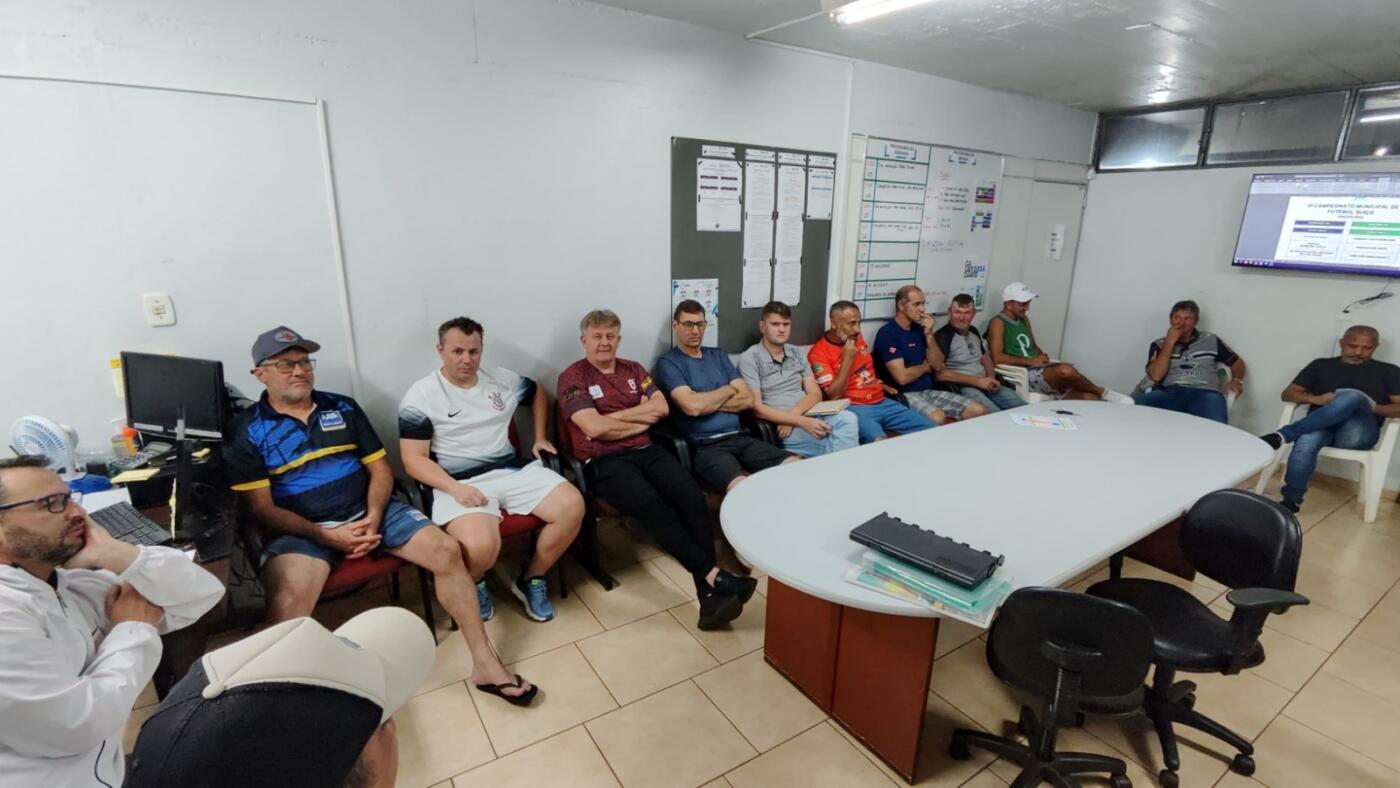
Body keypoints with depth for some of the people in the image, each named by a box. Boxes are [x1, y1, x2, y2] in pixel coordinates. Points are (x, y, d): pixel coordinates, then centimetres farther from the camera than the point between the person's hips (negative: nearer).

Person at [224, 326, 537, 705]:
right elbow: (262, 508, -5)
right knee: (288, 601, -35)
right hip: (302, 530, -2)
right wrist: (326, 535, -17)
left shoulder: (343, 407, 11)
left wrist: (373, 518, -9)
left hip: (370, 511, 3)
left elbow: (380, 469, 9)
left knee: (446, 550, -17)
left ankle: (485, 663, -11)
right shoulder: (247, 431, 1)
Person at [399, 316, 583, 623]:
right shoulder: (420, 396, -3)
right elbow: (414, 459, -7)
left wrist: (540, 437, 19)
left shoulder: (502, 379, 10)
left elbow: (539, 393, 30)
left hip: (513, 471, 5)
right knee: (481, 547, -34)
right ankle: (473, 584, 7)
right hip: (460, 483, -4)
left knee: (572, 506, -18)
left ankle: (531, 579, 6)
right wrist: (455, 488, -21)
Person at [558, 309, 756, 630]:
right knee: (650, 503, -34)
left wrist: (614, 415, -4)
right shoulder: (572, 377, 2)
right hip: (604, 461, -4)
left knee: (691, 494, -25)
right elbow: (595, 427, -11)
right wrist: (642, 418, -1)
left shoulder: (633, 369, 19)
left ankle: (709, 595, -30)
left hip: (646, 451, 4)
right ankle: (713, 575, -31)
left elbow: (661, 407, 4)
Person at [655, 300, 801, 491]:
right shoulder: (668, 362, 1)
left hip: (739, 438, 6)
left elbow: (748, 400, 8)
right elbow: (692, 407, -16)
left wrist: (706, 402, -5)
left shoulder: (718, 355, 18)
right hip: (705, 446, -6)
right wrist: (728, 390, 1)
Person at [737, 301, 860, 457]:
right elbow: (756, 408, -11)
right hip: (778, 427, -6)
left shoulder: (797, 355, 17)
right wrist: (802, 421, -21)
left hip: (809, 417, 6)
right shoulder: (750, 358, -2)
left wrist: (793, 415, -12)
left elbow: (815, 394, 10)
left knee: (847, 418, -28)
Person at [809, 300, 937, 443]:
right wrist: (847, 358, -17)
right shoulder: (819, 353, -10)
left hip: (881, 402, 7)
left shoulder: (858, 339, 11)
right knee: (879, 443, -35)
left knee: (929, 429, -3)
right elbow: (834, 396, -16)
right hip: (854, 408, -7)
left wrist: (880, 385, 18)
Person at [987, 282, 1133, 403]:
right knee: (1065, 370, -32)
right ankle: (1103, 393, -6)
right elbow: (997, 358, -17)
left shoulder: (1023, 319, 21)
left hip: (1039, 371, 9)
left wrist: (1042, 357, 4)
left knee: (1088, 397, -13)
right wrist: (1032, 361, -15)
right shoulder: (998, 323, -5)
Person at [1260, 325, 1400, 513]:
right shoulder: (1321, 365, 21)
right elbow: (1288, 394, 13)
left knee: (1353, 396, -35)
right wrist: (1315, 399, -7)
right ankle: (1291, 501, -30)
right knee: (1306, 443, -38)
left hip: (1358, 432, -1)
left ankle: (1283, 435, -42)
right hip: (1320, 425, 1)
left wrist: (1372, 407, -10)